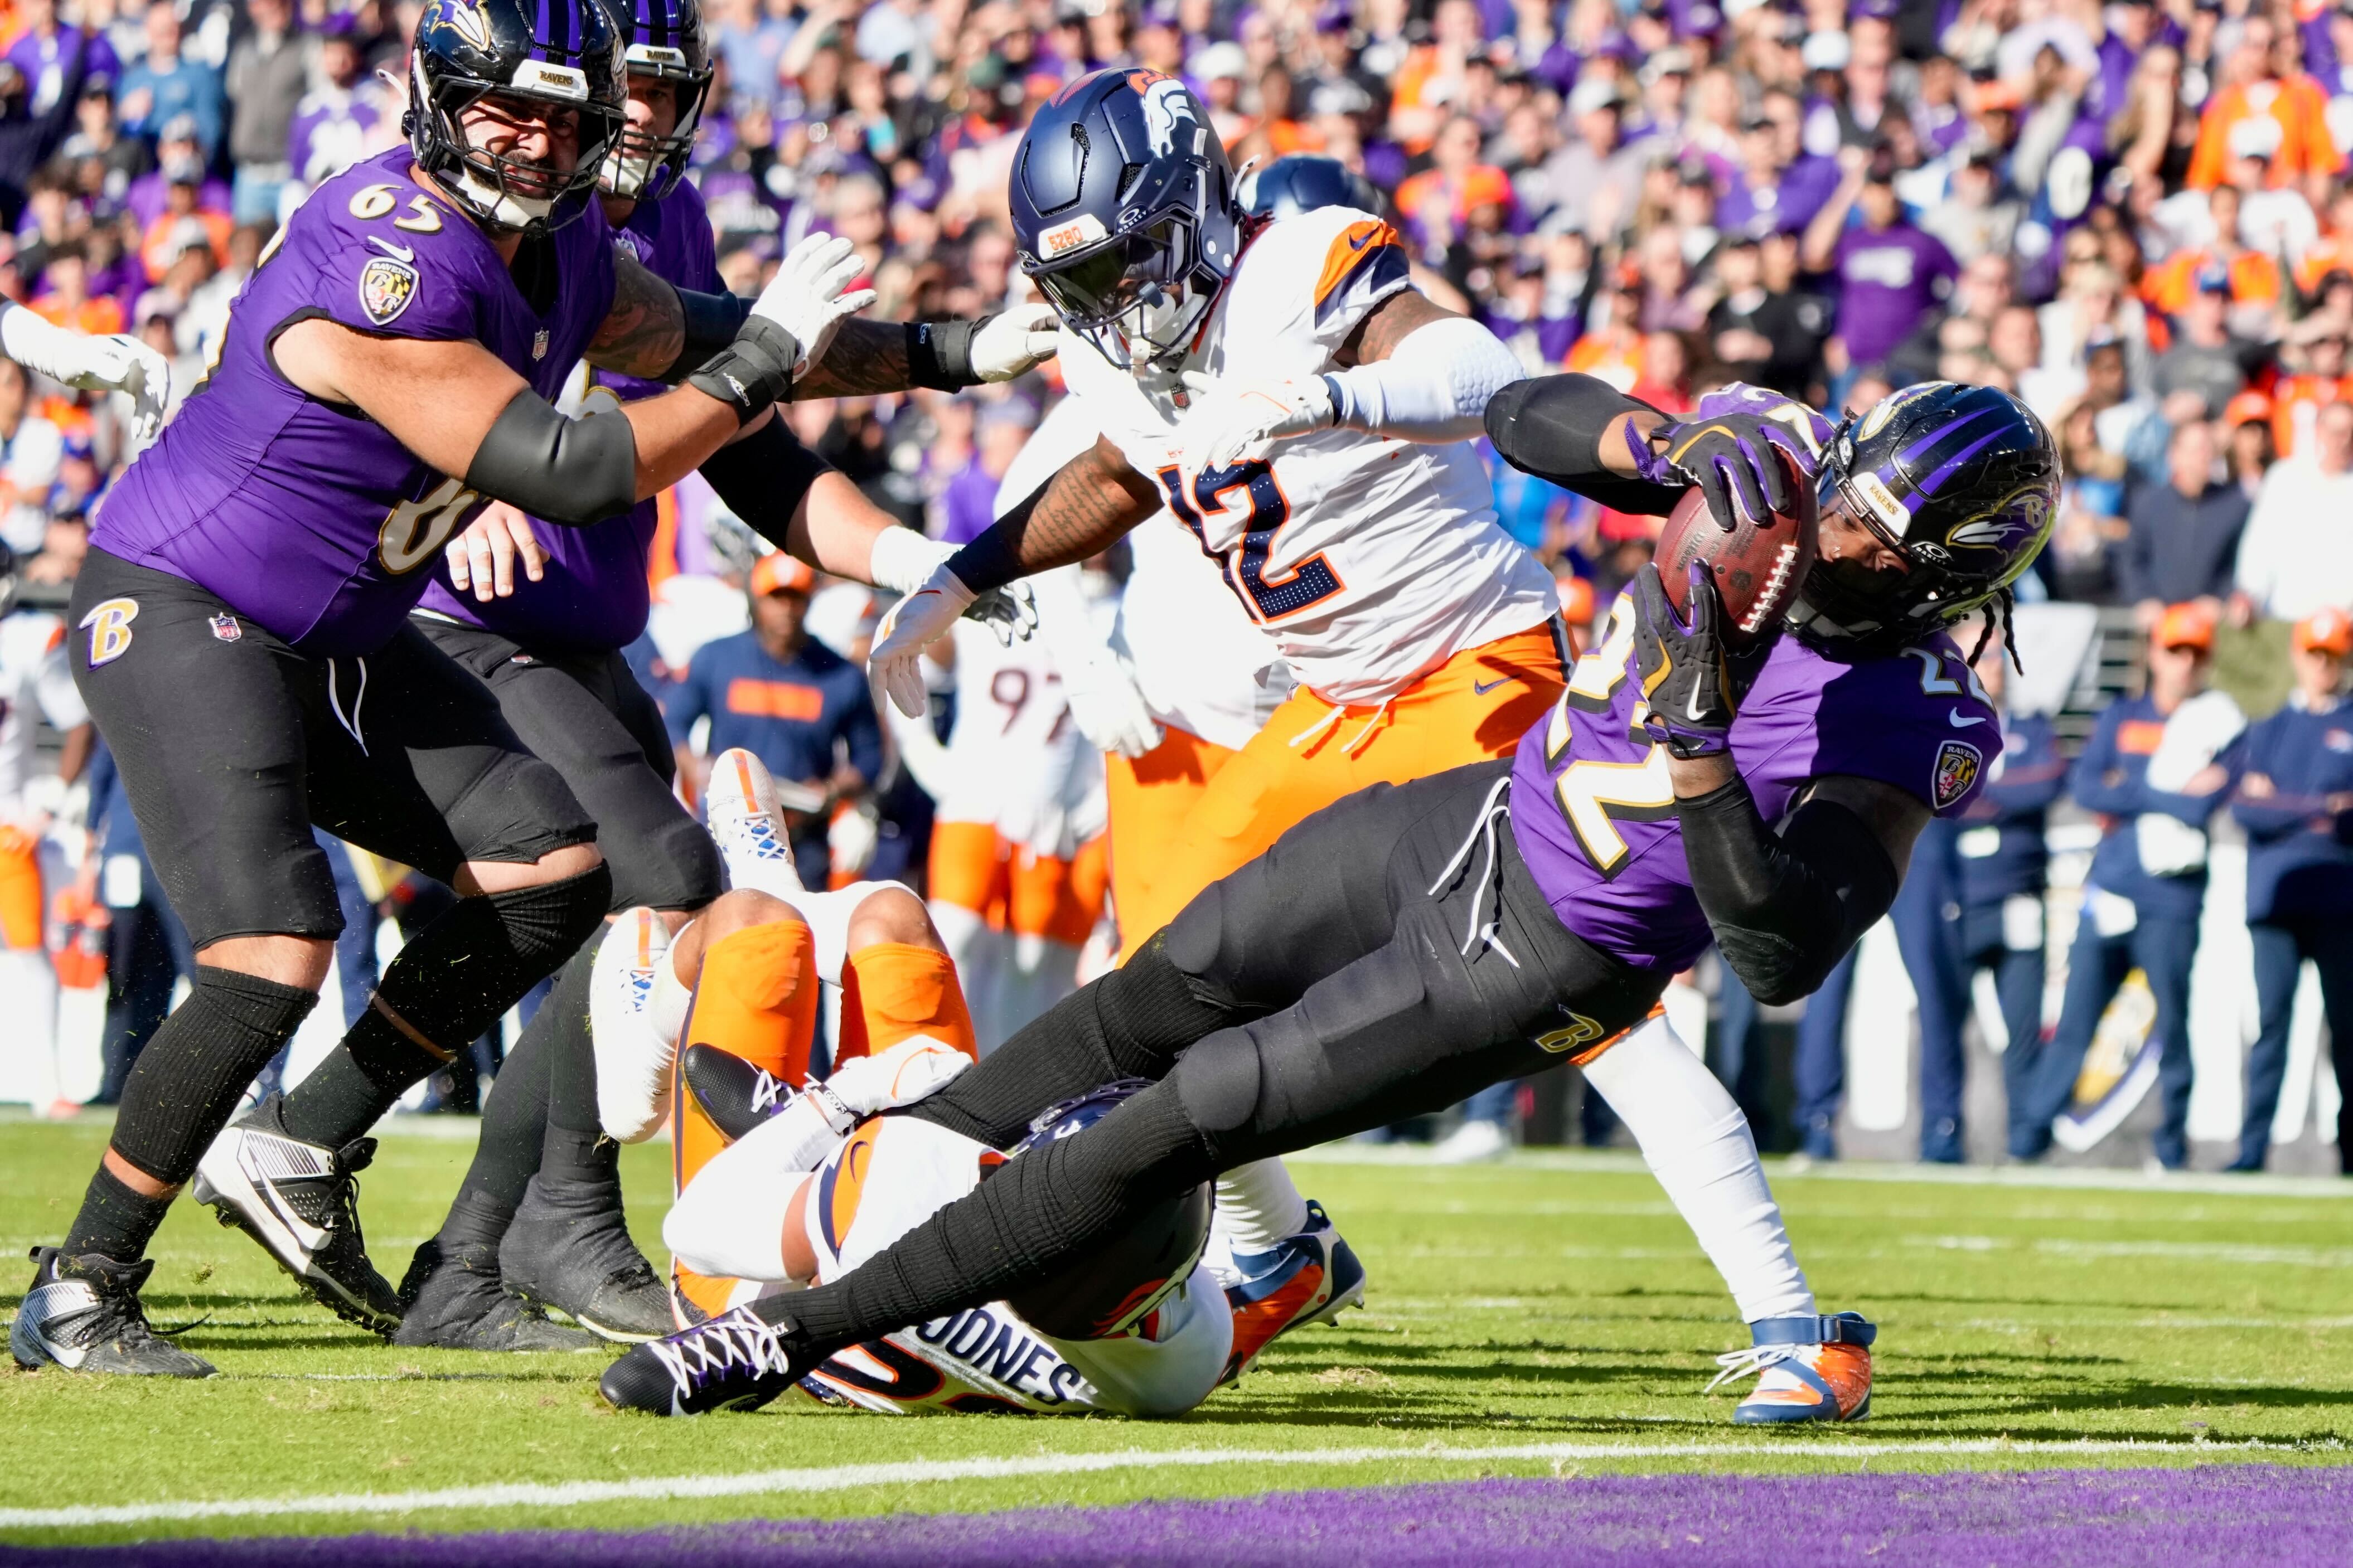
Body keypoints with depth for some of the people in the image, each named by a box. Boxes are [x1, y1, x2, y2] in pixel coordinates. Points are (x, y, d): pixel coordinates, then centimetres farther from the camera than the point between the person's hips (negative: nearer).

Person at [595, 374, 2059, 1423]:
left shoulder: (1910, 729, -26)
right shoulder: (1789, 468, -10)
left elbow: (1784, 956, -31)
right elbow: (1527, 413, -4)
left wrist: (1700, 742, -38)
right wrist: (1661, 441, -25)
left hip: (1525, 970, -6)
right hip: (1467, 813, 6)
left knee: (1178, 1121, -7)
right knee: (1148, 1004, 17)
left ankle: (790, 1333, 0)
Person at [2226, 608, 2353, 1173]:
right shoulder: (2267, 730, 16)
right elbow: (2244, 806, 2)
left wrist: (2281, 805, -7)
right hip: (2276, 894, 1)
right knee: (2271, 1021, -3)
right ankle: (2252, 1149, -5)